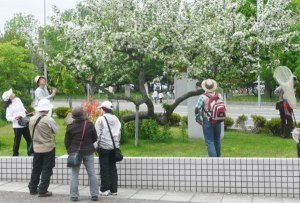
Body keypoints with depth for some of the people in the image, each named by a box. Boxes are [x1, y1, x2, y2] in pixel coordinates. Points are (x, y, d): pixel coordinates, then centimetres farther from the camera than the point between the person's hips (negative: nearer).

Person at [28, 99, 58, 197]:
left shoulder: (32, 119, -3)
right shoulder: (49, 120, -19)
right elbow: (56, 130, -8)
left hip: (37, 148, 5)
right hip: (48, 148, -5)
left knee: (36, 169, 17)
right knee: (46, 170, 3)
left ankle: (32, 188, 25)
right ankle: (43, 191, 3)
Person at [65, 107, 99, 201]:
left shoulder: (70, 126, -7)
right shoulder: (89, 125, -7)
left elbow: (67, 141, 0)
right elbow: (95, 138, 3)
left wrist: (70, 150, 16)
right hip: (88, 152, 0)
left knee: (74, 175, 7)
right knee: (92, 174, 8)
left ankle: (74, 195, 5)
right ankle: (94, 195, 10)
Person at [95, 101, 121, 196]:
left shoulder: (101, 119, -6)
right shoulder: (116, 119, 10)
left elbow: (97, 134, -9)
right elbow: (119, 133, 13)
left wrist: (95, 146, -3)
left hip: (104, 146, -5)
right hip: (114, 146, 5)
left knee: (104, 168, 1)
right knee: (113, 168, 9)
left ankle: (104, 190, 4)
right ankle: (114, 189, 9)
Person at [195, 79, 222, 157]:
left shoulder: (203, 97, -12)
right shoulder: (218, 96, 1)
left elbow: (197, 109, -13)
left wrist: (198, 120, 1)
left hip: (207, 122, -4)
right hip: (218, 121, 4)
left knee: (209, 142, -3)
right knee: (217, 140, 18)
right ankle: (218, 157, 29)